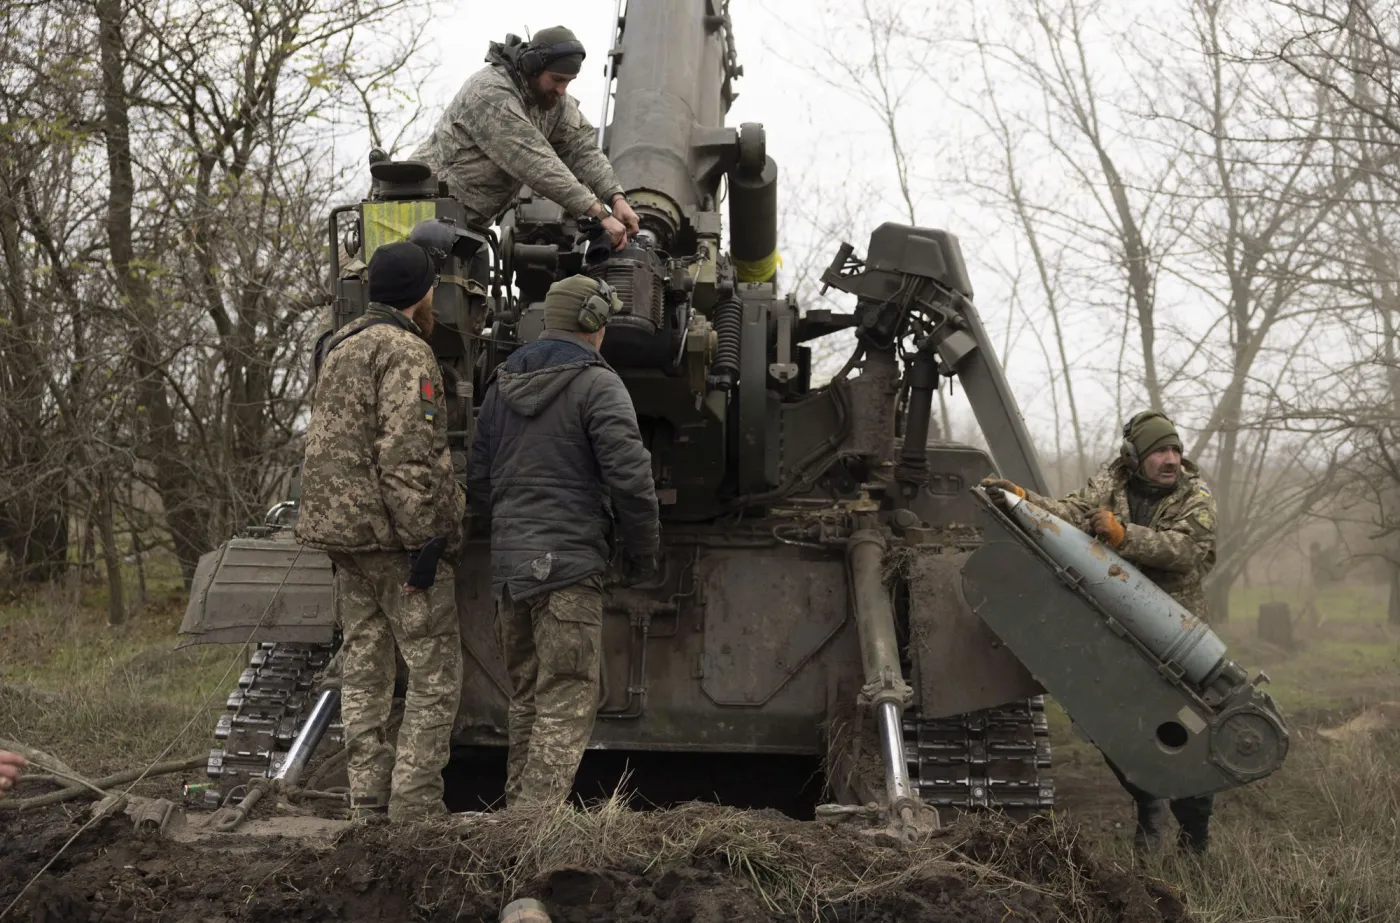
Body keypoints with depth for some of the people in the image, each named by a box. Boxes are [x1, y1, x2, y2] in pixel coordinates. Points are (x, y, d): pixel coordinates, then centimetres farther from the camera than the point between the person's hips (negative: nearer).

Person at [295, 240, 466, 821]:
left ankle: (369, 804, 15)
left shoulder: (336, 348, 19)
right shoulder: (405, 353, -12)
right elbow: (406, 457, -20)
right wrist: (425, 541, -20)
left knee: (362, 672, 11)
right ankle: (415, 806, -5)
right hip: (393, 533, -9)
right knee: (435, 671, -3)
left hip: (342, 531, 9)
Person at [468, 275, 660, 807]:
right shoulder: (596, 384, -7)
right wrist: (641, 554, -3)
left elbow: (478, 478, 20)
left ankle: (518, 806, 22)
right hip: (569, 563, -7)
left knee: (526, 697, 17)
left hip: (508, 564, 7)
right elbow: (630, 478, -14)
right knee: (566, 702, -5)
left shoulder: (502, 384, 16)